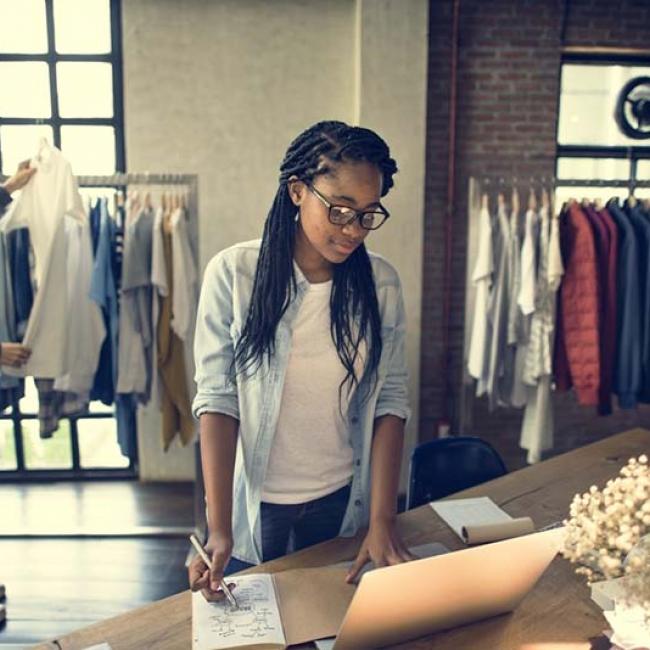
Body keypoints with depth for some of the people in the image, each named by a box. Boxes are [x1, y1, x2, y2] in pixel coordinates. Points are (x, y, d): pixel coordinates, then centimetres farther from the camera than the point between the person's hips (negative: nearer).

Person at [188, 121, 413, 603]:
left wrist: (382, 521, -12)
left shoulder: (381, 284, -8)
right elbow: (217, 399, -15)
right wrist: (219, 528, -19)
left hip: (342, 502, 2)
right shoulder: (233, 273, -15)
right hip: (254, 504, -2)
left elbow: (390, 401, -6)